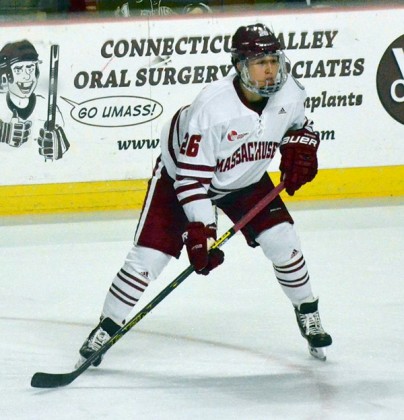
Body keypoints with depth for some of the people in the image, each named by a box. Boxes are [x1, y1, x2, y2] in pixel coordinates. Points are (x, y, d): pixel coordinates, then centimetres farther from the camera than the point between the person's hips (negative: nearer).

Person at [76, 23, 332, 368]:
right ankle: (107, 326, 5)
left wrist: (299, 149, -15)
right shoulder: (212, 107, -37)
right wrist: (200, 230, -37)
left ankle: (309, 317, 15)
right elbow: (192, 175, -33)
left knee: (282, 240, -8)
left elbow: (299, 124, 7)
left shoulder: (289, 94, -20)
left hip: (245, 179, 5)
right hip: (181, 173, -5)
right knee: (149, 255, -11)